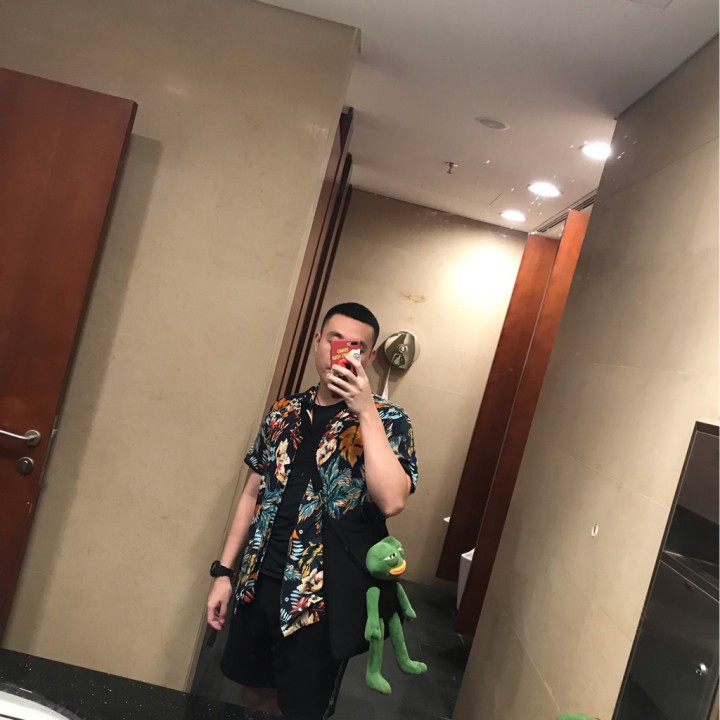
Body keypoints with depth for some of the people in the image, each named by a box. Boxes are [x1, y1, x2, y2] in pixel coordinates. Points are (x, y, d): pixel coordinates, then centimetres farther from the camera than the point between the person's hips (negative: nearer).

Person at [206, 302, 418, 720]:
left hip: (323, 597, -4)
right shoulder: (285, 412, 4)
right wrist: (224, 571, 8)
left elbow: (392, 501, -26)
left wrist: (366, 411, -26)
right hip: (259, 584, 4)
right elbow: (254, 494, 10)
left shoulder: (388, 422, -9)